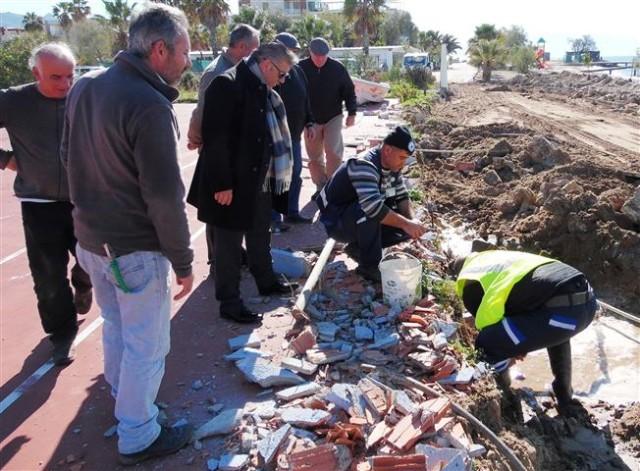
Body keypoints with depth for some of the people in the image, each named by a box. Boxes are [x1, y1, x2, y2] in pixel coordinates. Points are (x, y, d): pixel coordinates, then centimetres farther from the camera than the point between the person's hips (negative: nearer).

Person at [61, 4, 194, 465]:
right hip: (134, 249, -8)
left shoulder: (84, 86, 2)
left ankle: (121, 393, 49)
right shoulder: (149, 105, -25)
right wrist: (183, 260, -13)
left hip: (89, 238, 8)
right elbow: (164, 197, -23)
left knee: (115, 325, 26)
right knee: (146, 344, 8)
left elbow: (70, 157, 14)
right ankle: (137, 437, 24)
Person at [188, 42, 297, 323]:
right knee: (229, 245, 5)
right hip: (232, 184, -9)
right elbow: (215, 138, -23)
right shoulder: (227, 85, -18)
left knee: (260, 237, 23)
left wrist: (273, 175, 11)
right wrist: (222, 184, -23)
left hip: (259, 181, 9)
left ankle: (266, 282, 42)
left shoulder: (263, 90, 9)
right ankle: (229, 303, 17)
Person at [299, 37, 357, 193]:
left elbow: (349, 90, 1)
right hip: (311, 119, 1)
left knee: (334, 153, -9)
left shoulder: (337, 68, -7)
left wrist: (351, 112, -5)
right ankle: (321, 186, 21)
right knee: (314, 157, 7)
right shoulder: (301, 68, -7)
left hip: (333, 117, -1)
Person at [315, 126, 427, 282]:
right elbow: (373, 206, -42)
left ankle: (358, 248, 7)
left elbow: (401, 196, 5)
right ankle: (369, 266, -20)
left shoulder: (392, 165, -3)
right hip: (336, 222, -8)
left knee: (403, 223, -6)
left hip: (361, 221, 8)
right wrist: (406, 224, -38)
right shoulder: (364, 165, -30)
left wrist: (410, 221, -13)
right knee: (369, 212, -37)